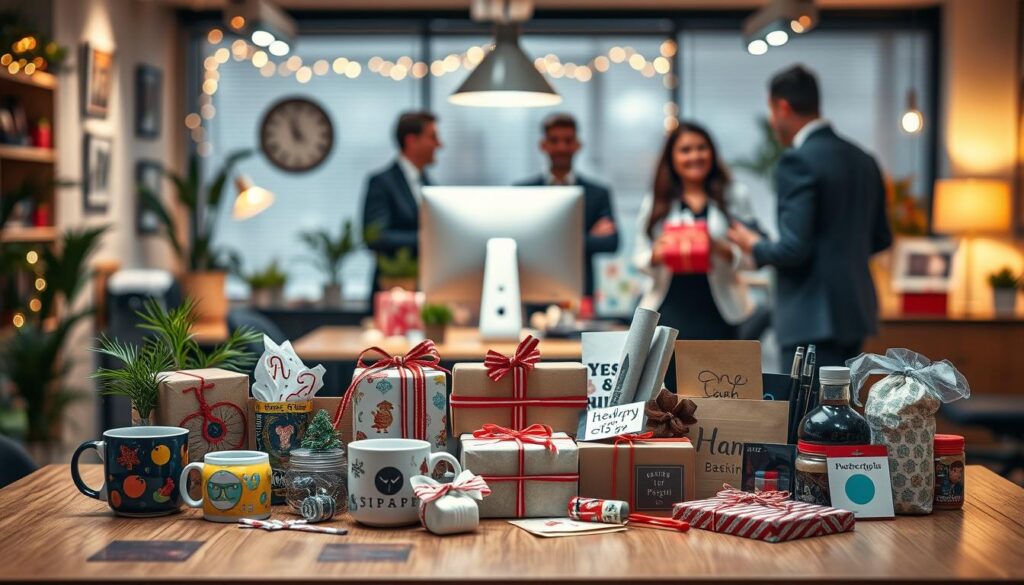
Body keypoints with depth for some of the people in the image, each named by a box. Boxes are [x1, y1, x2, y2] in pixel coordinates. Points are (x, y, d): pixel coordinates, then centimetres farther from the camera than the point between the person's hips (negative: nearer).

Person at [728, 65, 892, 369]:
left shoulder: (798, 161, -15)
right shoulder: (862, 160, 11)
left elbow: (794, 248, -20)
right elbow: (880, 239, 17)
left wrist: (755, 246, -2)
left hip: (813, 316, -9)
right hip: (854, 308, 9)